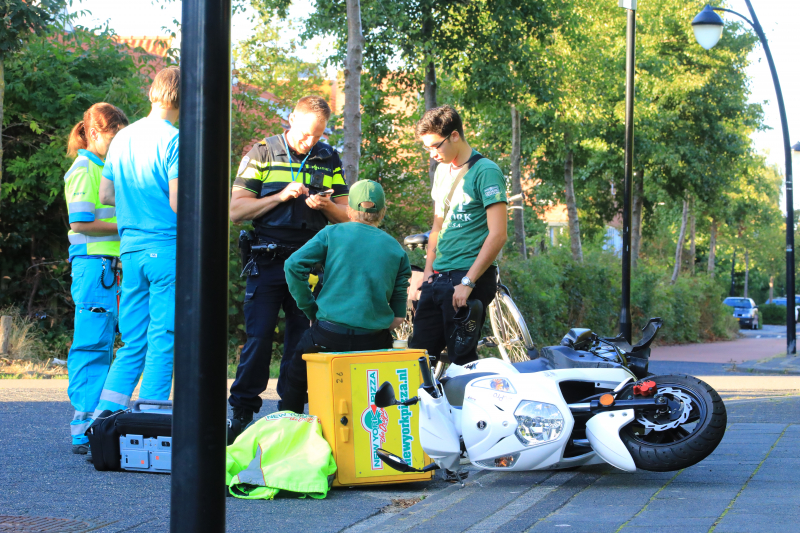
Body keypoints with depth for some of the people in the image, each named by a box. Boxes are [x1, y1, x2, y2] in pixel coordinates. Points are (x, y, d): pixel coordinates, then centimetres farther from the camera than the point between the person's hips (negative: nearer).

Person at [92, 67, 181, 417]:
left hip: (130, 247, 6)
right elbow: (177, 203, -16)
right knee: (163, 338, -1)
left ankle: (105, 414, 3)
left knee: (133, 342, 12)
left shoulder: (123, 138, 11)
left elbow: (105, 196, 16)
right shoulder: (174, 140, -11)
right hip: (168, 248, -6)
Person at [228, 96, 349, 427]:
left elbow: (346, 216, 12)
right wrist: (281, 197, -12)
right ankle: (242, 412, 3)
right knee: (259, 336, -6)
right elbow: (236, 210, -2)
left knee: (302, 338, 3)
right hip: (268, 262, -2)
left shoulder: (330, 160, 11)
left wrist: (326, 205, -10)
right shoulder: (260, 154, 3)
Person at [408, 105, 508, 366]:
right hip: (438, 278, 8)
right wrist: (428, 270, 12)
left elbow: (498, 234, -16)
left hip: (469, 278, -8)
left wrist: (467, 282, -19)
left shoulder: (486, 172, -10)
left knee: (462, 358, -5)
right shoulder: (443, 171, 16)